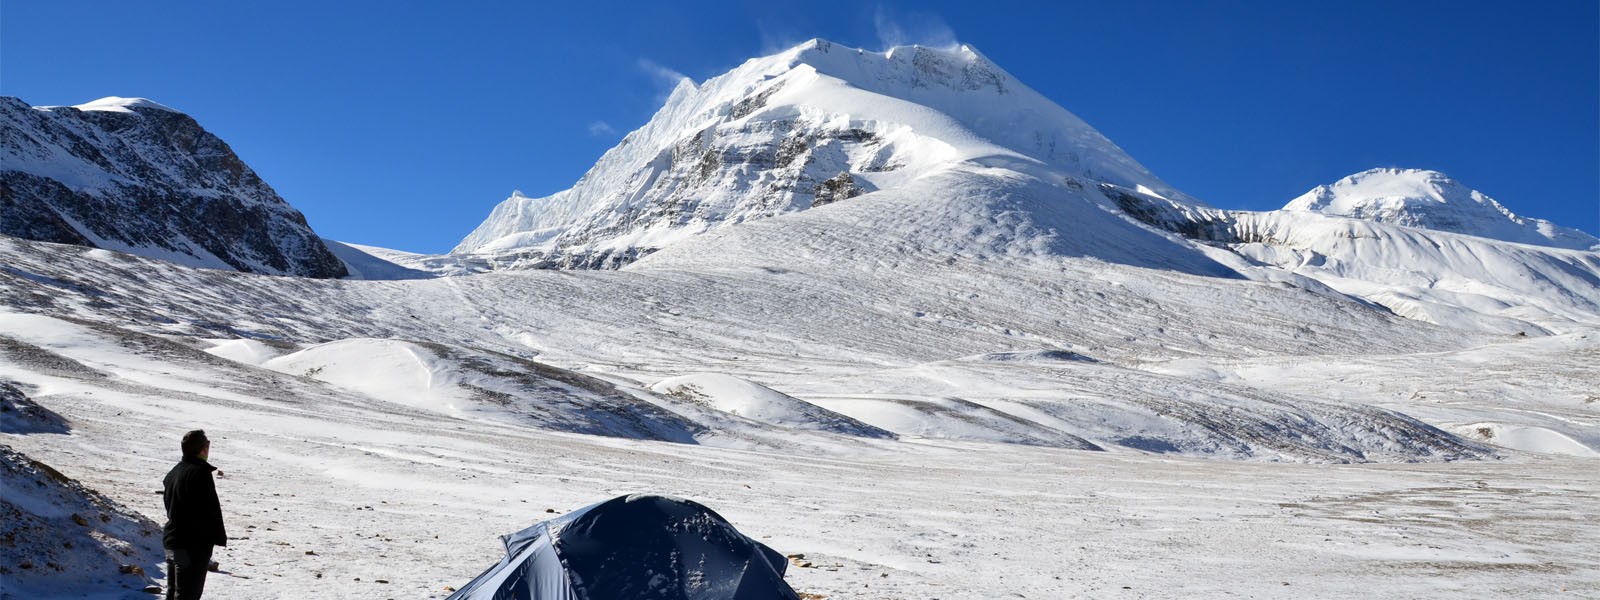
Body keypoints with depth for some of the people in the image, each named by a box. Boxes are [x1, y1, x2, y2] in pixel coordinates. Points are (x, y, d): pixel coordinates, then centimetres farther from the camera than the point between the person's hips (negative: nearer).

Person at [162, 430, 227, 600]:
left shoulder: (173, 473, 14)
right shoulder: (200, 472, -16)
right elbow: (211, 509, -18)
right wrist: (219, 536, -9)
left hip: (171, 539, 10)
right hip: (195, 543, -9)